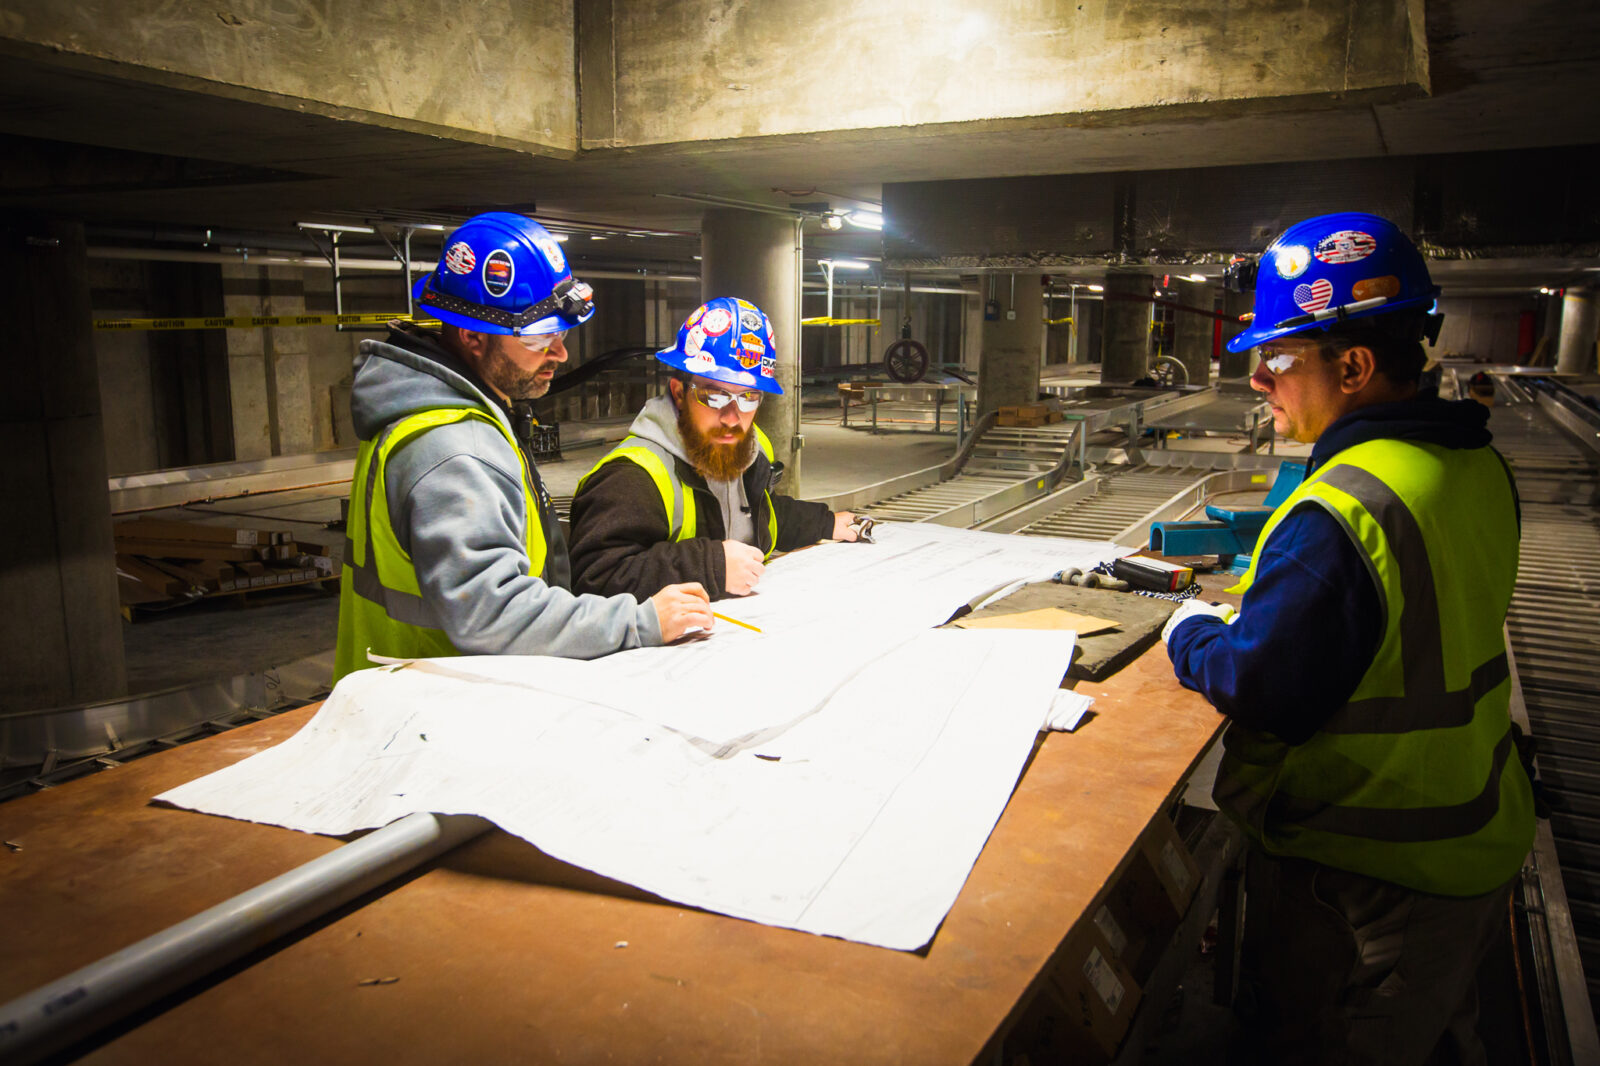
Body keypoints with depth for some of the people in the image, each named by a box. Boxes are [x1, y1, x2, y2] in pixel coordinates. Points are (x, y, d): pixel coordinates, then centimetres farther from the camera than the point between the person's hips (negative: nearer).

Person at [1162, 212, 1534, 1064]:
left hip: (1367, 875, -8)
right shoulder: (1476, 466, -1)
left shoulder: (1342, 512, -31)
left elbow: (1263, 682, -26)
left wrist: (1191, 635, -6)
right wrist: (1239, 612, 6)